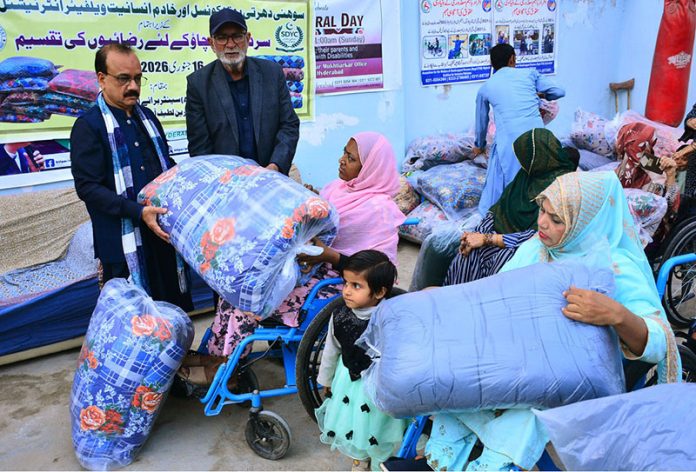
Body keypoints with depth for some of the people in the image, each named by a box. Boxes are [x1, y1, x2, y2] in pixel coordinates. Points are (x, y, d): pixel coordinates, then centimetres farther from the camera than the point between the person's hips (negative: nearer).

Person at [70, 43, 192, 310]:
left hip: (162, 231, 6)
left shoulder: (147, 117, 14)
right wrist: (138, 212, -24)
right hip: (124, 243, -6)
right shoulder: (88, 126, -6)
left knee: (173, 306, 13)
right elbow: (87, 187, -14)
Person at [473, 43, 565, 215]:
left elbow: (481, 122, 31)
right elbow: (559, 92, 20)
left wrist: (479, 146, 48)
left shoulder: (485, 88, 18)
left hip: (508, 141, -1)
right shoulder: (529, 73, 17)